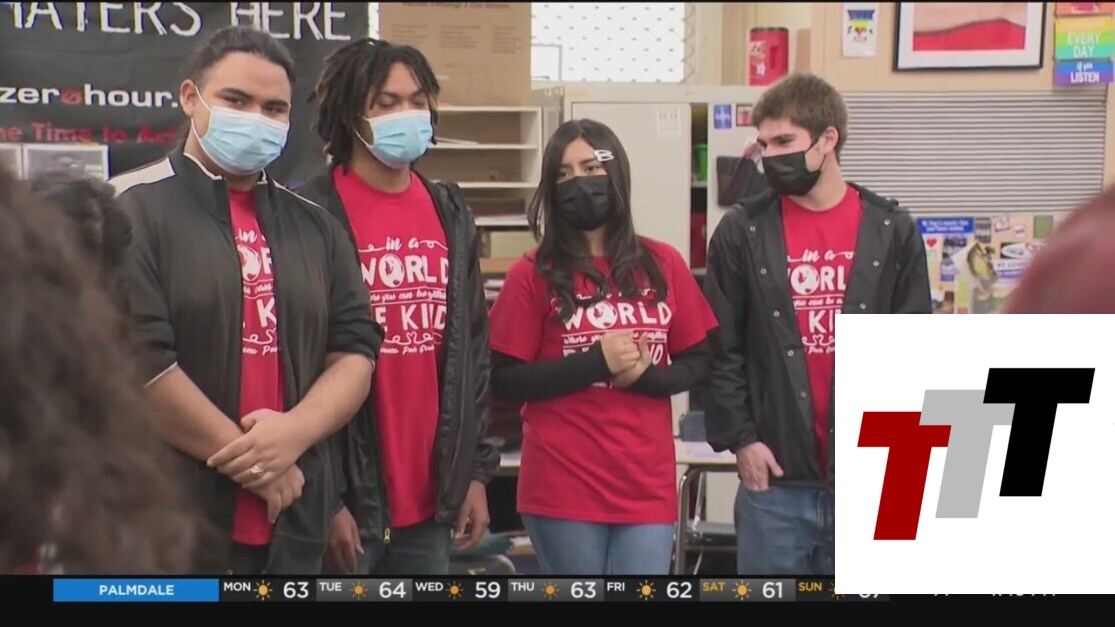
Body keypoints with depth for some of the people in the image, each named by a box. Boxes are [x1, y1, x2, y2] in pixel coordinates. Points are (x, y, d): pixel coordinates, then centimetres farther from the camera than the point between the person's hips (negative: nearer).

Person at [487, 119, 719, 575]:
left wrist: (645, 376, -11)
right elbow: (504, 381, -6)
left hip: (648, 487, 2)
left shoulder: (663, 264, 5)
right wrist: (596, 363, -15)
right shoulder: (534, 274, -2)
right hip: (563, 488, -2)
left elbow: (698, 363, 9)